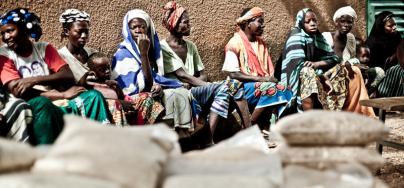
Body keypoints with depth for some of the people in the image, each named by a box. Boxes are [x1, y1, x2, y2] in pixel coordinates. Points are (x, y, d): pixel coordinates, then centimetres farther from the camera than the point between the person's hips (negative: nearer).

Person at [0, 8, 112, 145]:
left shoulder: (44, 48, 13)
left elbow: (68, 77, -1)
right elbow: (17, 91, -11)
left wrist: (34, 80, -16)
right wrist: (62, 94, -14)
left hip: (58, 102, 4)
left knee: (93, 96, -16)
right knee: (41, 102, -35)